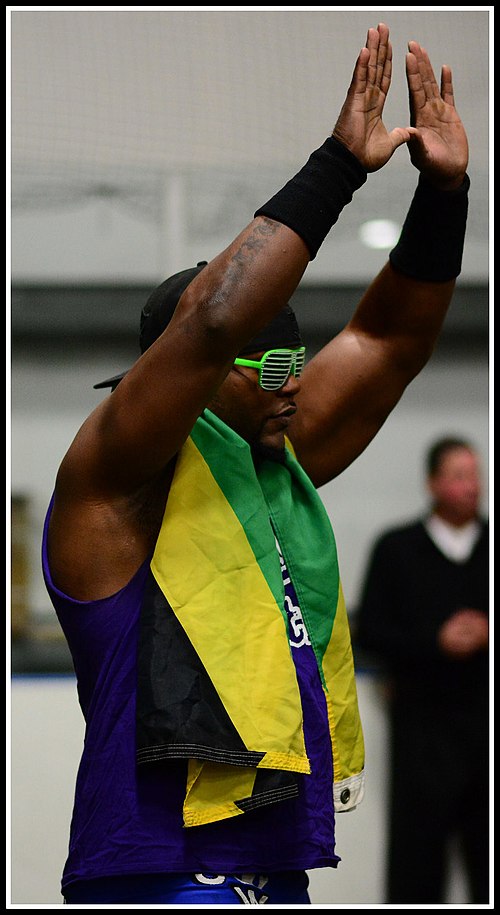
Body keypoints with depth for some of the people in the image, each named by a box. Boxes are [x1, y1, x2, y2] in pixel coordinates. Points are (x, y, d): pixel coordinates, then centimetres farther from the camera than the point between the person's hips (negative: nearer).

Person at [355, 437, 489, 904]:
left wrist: (485, 635, -12)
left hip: (488, 721, 2)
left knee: (489, 846, 1)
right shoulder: (396, 549, 4)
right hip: (423, 720, -2)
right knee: (417, 845, -2)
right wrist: (436, 642, -13)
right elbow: (369, 633, -1)